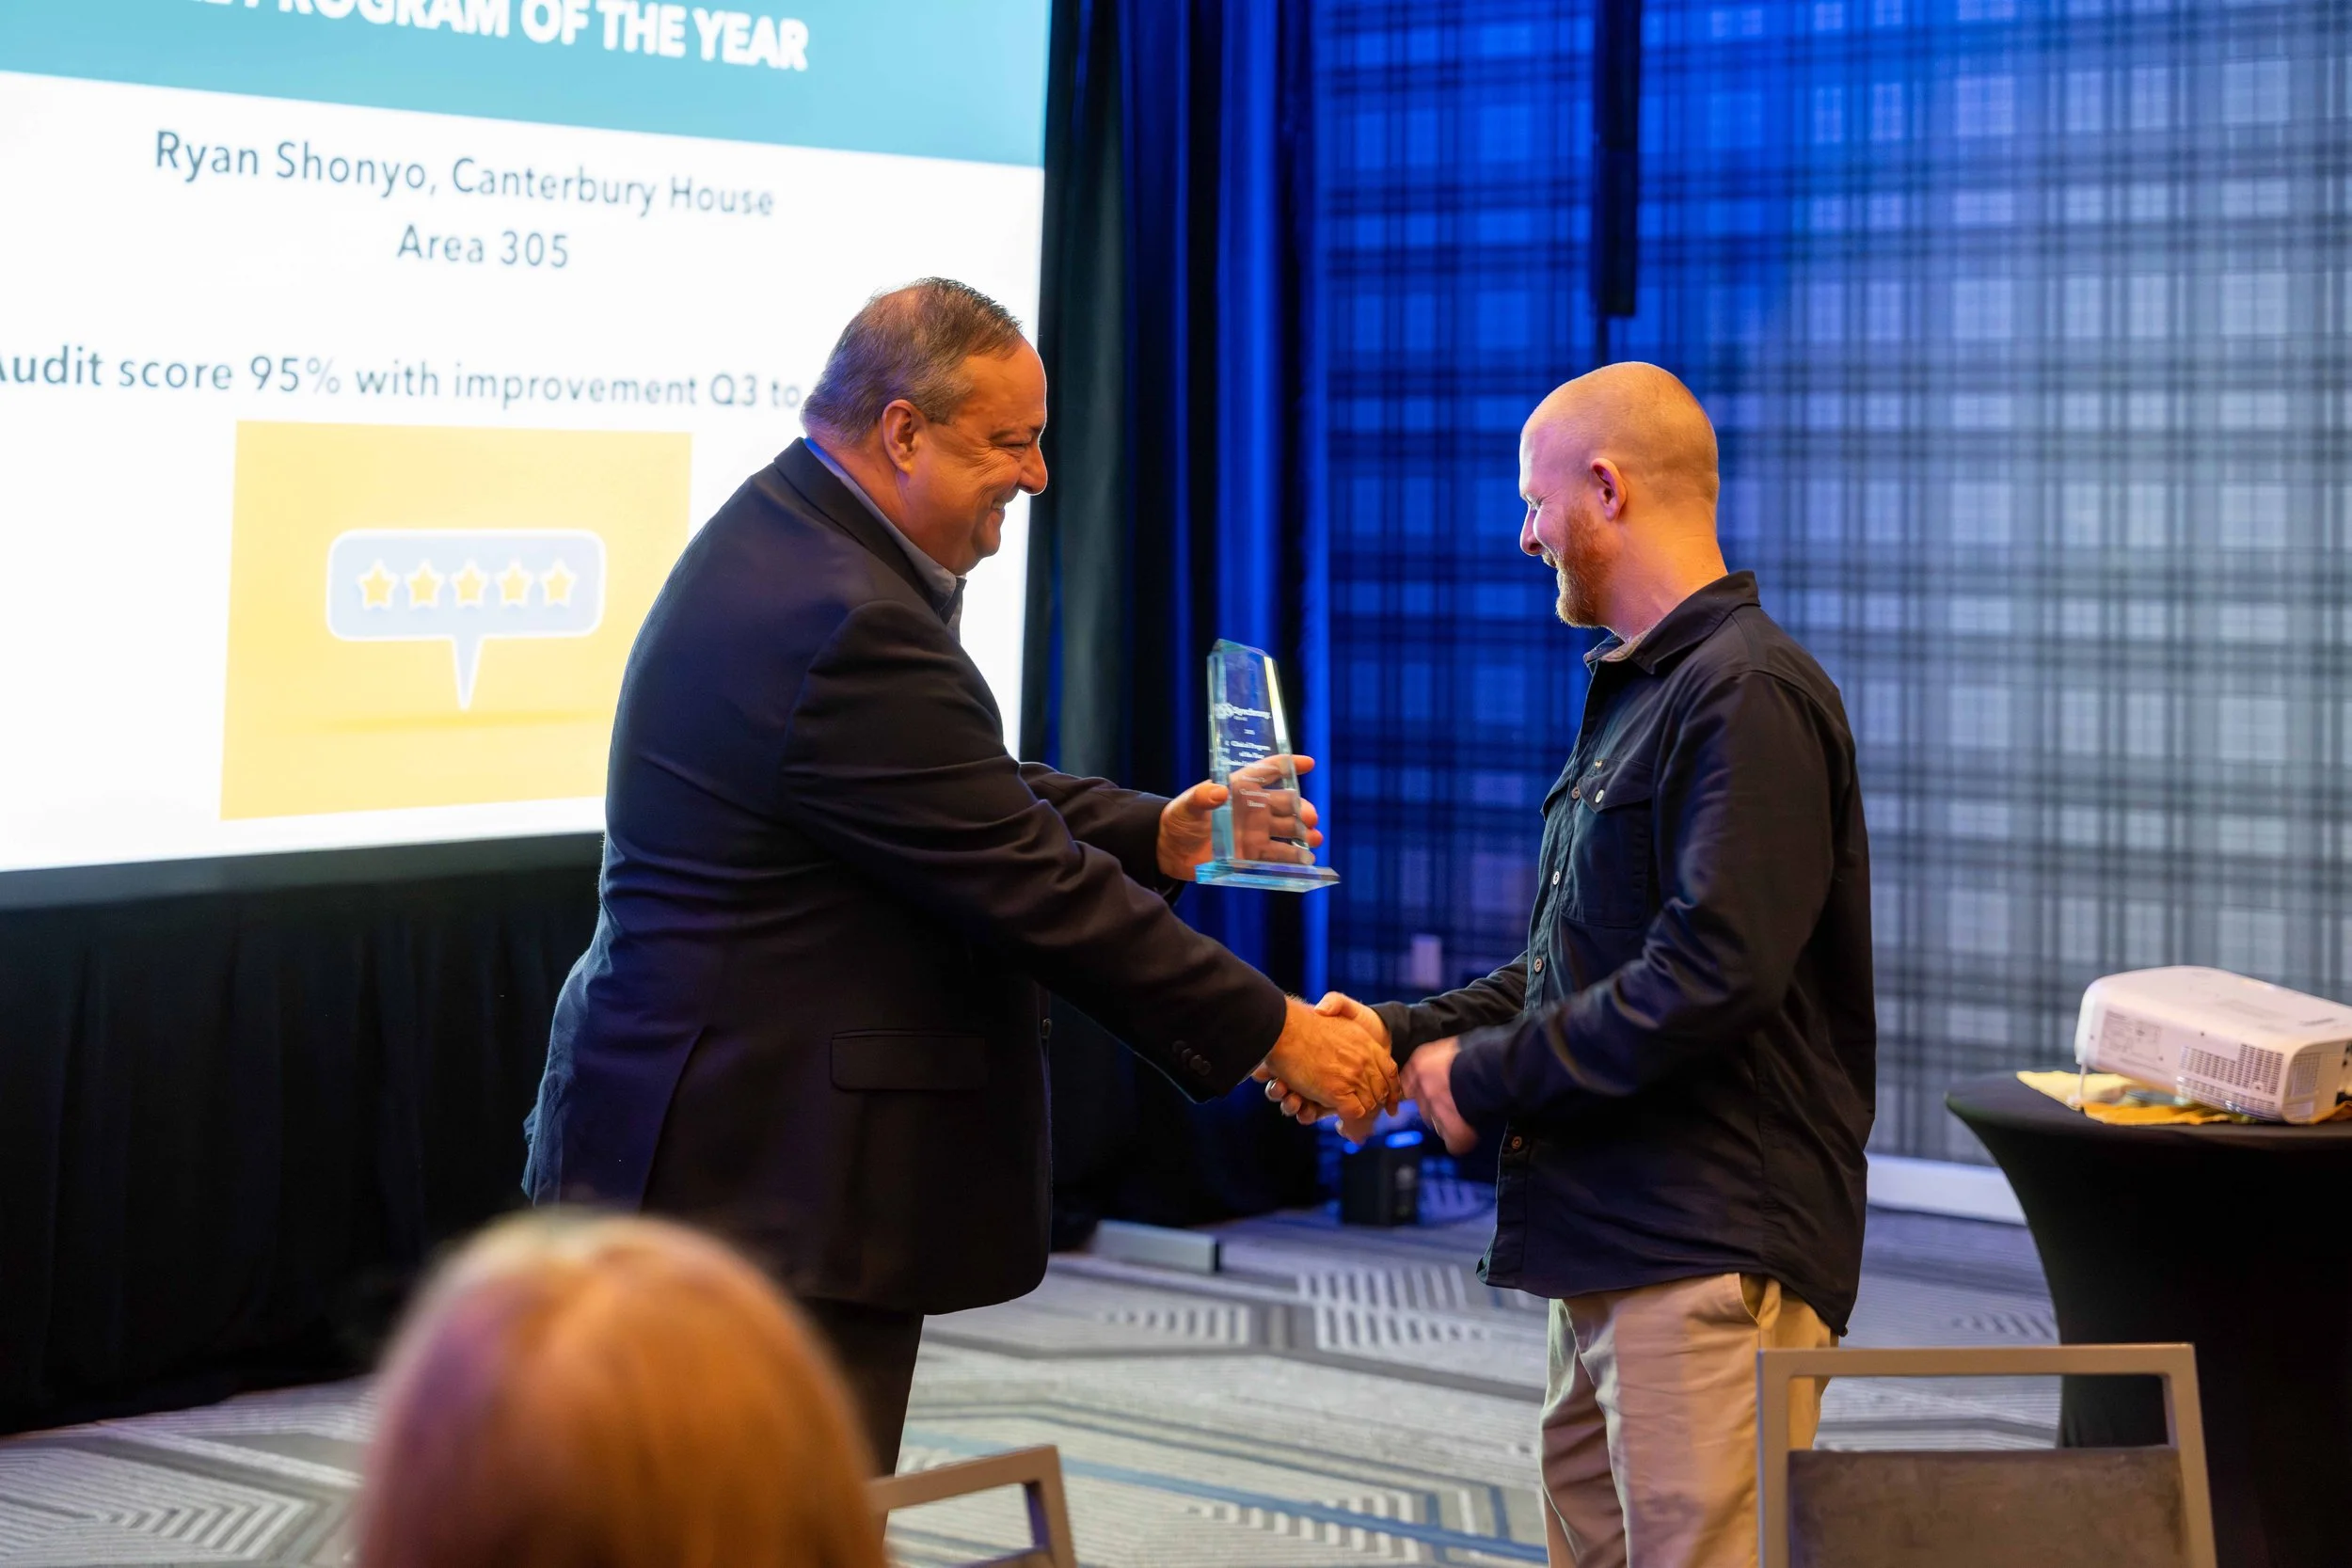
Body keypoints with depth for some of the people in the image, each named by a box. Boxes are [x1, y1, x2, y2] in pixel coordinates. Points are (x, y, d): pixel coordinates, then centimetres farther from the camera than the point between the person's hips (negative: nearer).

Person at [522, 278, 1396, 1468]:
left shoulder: (780, 544, 10)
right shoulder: (843, 623, -22)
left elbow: (977, 797, 18)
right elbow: (1025, 884, -20)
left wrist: (1153, 836, 4)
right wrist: (1274, 1034, -13)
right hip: (775, 1181, -11)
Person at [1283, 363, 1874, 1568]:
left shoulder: (1752, 696, -13)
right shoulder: (1632, 696, 20)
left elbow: (1712, 976, -22)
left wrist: (1489, 1076, -13)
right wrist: (1401, 1034, 8)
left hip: (1713, 1256, -10)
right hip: (1609, 1249, 10)